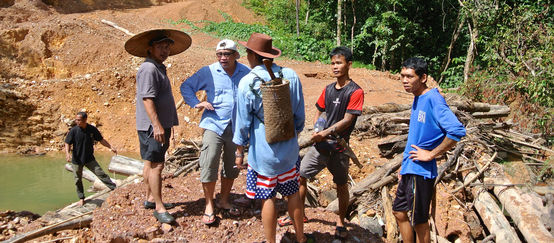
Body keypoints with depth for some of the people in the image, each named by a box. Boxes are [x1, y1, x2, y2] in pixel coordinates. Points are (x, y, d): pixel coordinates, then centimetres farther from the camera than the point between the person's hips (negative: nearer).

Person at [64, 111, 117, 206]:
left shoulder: (92, 129, -7)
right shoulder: (74, 130, -12)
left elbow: (101, 140, 4)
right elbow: (67, 143, -8)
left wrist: (110, 147, -5)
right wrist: (67, 153, -26)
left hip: (89, 159, 0)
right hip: (76, 160, 0)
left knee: (100, 173, -7)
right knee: (78, 180, 10)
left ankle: (115, 188, -2)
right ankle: (81, 198, 26)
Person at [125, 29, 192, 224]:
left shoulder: (158, 68, 19)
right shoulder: (149, 69, -14)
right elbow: (147, 98, -22)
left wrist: (167, 126, 27)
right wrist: (157, 125, -27)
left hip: (161, 125, 11)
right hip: (152, 126, -11)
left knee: (151, 163, 17)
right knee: (156, 165, -8)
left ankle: (150, 198, 28)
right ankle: (159, 207, -4)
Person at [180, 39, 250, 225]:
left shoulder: (246, 73, 3)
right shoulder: (208, 72, -1)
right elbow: (186, 86, 8)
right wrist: (196, 103, -6)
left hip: (236, 127, 3)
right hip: (214, 125, -2)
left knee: (232, 168, 13)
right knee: (209, 167, -7)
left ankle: (224, 201, 31)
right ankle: (209, 206, 9)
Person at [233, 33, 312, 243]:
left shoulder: (247, 82, -14)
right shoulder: (291, 76, -4)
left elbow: (243, 122, -9)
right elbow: (300, 114, 5)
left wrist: (239, 152, 2)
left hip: (262, 152, -4)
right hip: (288, 149, 4)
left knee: (267, 198, 8)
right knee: (292, 193, 18)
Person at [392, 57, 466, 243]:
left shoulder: (433, 99, -18)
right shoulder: (418, 99, 11)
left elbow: (457, 131, -29)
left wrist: (431, 154, -21)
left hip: (421, 171, -9)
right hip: (409, 170, 9)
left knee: (419, 220, 4)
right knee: (399, 212, 18)